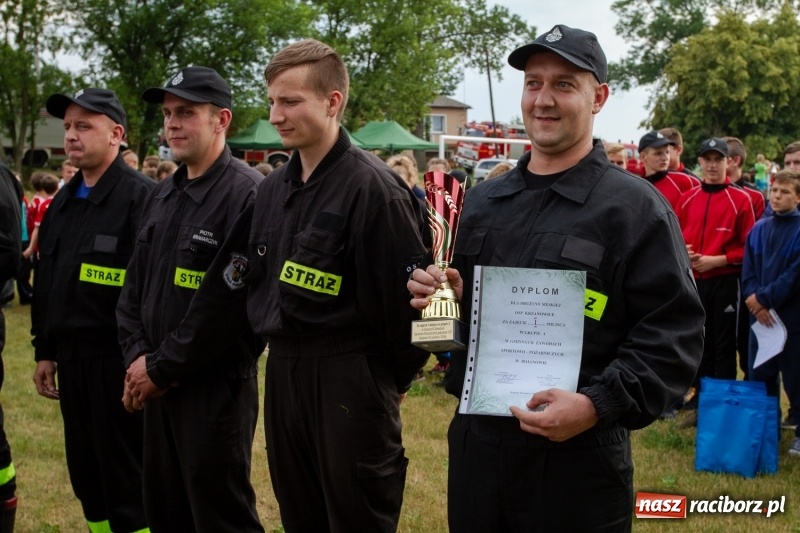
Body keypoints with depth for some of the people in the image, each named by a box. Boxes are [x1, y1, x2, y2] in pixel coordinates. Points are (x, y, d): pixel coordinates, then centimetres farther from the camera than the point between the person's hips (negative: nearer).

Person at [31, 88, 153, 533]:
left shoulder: (140, 196, -12)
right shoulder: (64, 201, 13)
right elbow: (45, 281, 18)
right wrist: (45, 351, 17)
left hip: (117, 357, -8)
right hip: (71, 355, 8)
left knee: (127, 479, 2)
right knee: (85, 470, 15)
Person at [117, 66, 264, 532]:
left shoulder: (249, 195, -16)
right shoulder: (162, 196, 12)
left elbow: (226, 305, -20)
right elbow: (135, 285, 13)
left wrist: (162, 369, -13)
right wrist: (138, 356, -2)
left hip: (217, 388, -8)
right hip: (156, 385, 8)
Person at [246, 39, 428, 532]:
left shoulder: (373, 187, -15)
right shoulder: (273, 188, 9)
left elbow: (405, 293, -15)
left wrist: (397, 377, -5)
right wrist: (279, 349, 15)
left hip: (350, 378, -7)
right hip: (283, 371, 7)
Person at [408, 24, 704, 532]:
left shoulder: (635, 207, -7)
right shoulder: (482, 202, 11)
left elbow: (675, 332, -13)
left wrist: (599, 405, -23)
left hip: (579, 454, -5)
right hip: (474, 440, 5)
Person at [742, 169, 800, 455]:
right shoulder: (759, 229, 8)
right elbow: (748, 271, 5)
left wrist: (764, 298, -14)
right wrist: (756, 303, -9)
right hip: (760, 315, 5)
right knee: (759, 376, 11)